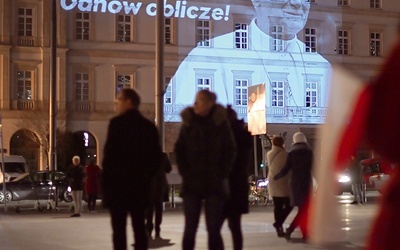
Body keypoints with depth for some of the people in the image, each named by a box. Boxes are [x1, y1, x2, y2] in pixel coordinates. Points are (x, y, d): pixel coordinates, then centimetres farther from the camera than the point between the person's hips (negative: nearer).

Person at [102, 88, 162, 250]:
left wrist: (105, 182, -5)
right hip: (140, 184, 6)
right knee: (139, 228, 8)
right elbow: (156, 157, 9)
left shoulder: (117, 123, -8)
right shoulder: (149, 126, 10)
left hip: (118, 183, -5)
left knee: (119, 229, -3)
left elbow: (110, 154, -12)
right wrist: (147, 176, 16)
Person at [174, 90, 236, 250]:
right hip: (192, 183, 2)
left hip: (214, 184, -1)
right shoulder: (188, 123, 5)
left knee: (213, 229, 0)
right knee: (190, 228, 2)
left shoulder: (221, 123, 0)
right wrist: (185, 173, -4)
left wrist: (221, 174, -7)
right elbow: (179, 150, 7)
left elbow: (230, 151, 1)